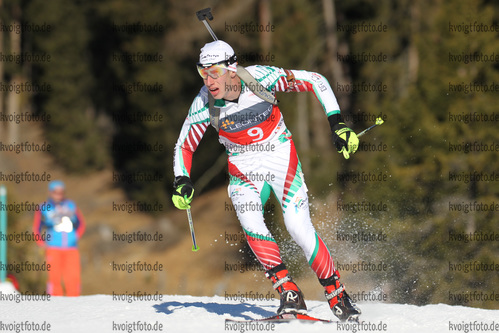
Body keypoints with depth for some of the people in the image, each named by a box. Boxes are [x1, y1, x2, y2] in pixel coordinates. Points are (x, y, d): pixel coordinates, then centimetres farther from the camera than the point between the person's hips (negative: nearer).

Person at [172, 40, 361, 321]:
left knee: (299, 226, -13)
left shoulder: (259, 78, -21)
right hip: (244, 168, 2)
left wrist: (338, 124, -17)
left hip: (281, 157, -2)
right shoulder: (204, 103, -15)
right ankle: (289, 293, -20)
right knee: (249, 221, -25)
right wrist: (182, 181, -18)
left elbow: (315, 81, -11)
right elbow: (184, 147, 0)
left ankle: (337, 293, 5)